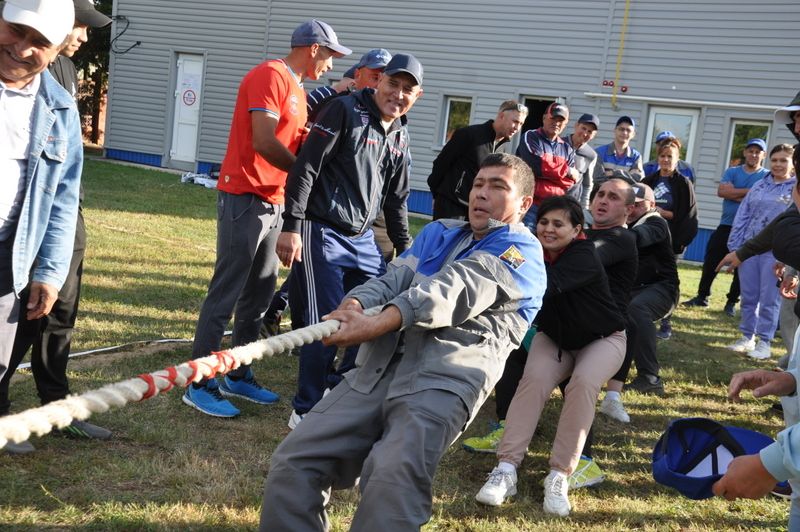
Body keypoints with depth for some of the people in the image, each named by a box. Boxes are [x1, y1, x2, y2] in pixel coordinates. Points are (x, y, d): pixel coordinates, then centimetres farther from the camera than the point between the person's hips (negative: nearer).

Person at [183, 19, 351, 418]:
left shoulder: (297, 87, 18)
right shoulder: (271, 76, -11)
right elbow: (264, 142, -19)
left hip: (273, 203, 10)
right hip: (245, 199, -10)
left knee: (259, 293, 13)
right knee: (226, 294, -7)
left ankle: (238, 376, 23)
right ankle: (199, 385, 0)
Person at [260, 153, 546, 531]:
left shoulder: (523, 251, 5)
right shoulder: (437, 232, 26)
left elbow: (458, 288, -13)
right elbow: (395, 277, 10)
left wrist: (378, 323, -28)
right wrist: (354, 305, -15)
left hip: (443, 379, -6)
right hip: (377, 368, 6)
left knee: (393, 478, -30)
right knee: (292, 463, -5)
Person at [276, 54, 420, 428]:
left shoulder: (400, 136, 13)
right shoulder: (345, 110, -9)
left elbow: (396, 199, 22)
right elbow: (305, 168, -14)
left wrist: (405, 248, 22)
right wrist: (292, 226, -20)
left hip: (363, 239, 8)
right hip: (321, 233, -8)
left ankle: (337, 388, 27)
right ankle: (307, 411, 8)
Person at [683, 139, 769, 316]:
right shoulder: (732, 172, 7)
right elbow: (722, 191, -11)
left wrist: (734, 194, -15)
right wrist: (749, 191, -14)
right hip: (725, 226, 3)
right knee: (710, 262, 4)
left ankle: (732, 302, 16)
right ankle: (702, 296, 18)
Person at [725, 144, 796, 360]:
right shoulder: (759, 186, 11)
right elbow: (742, 216, 10)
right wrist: (734, 247, 4)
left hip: (776, 251, -4)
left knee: (769, 299, 1)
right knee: (748, 297, 10)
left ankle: (764, 342, 11)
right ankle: (747, 337, 21)